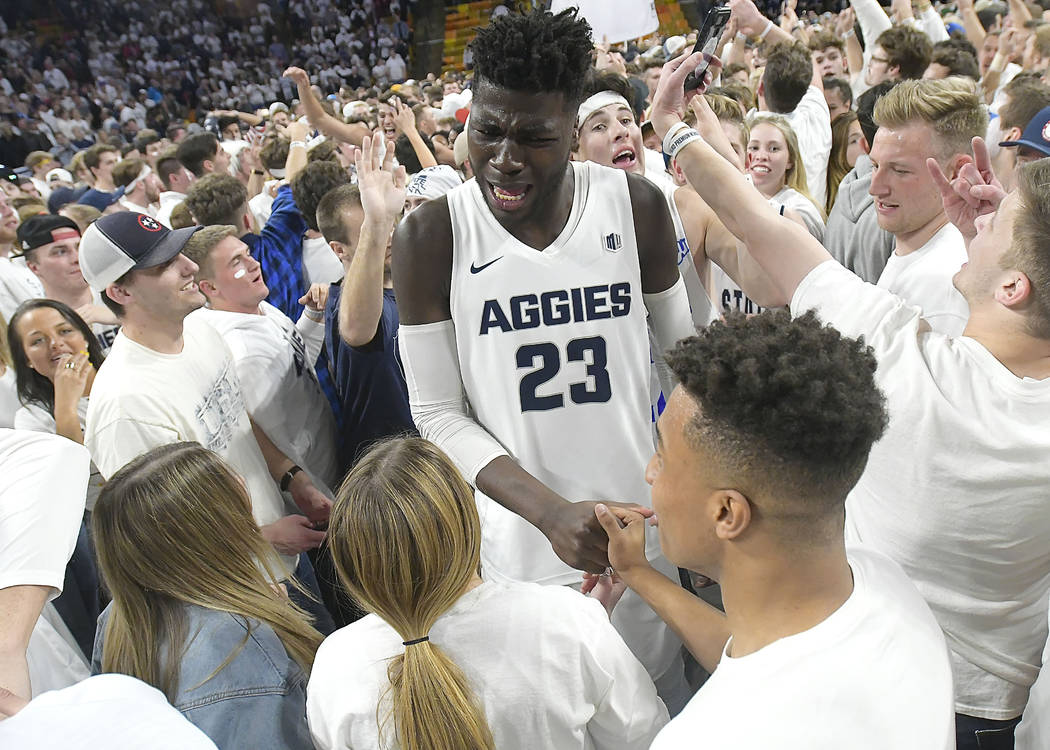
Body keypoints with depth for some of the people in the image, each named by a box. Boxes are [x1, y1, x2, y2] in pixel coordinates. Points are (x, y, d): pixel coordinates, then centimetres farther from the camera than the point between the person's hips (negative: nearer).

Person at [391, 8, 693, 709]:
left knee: (663, 699, 17)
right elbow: (438, 414, -8)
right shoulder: (432, 235, -11)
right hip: (520, 540, -1)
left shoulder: (636, 205, -6)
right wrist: (552, 512, -20)